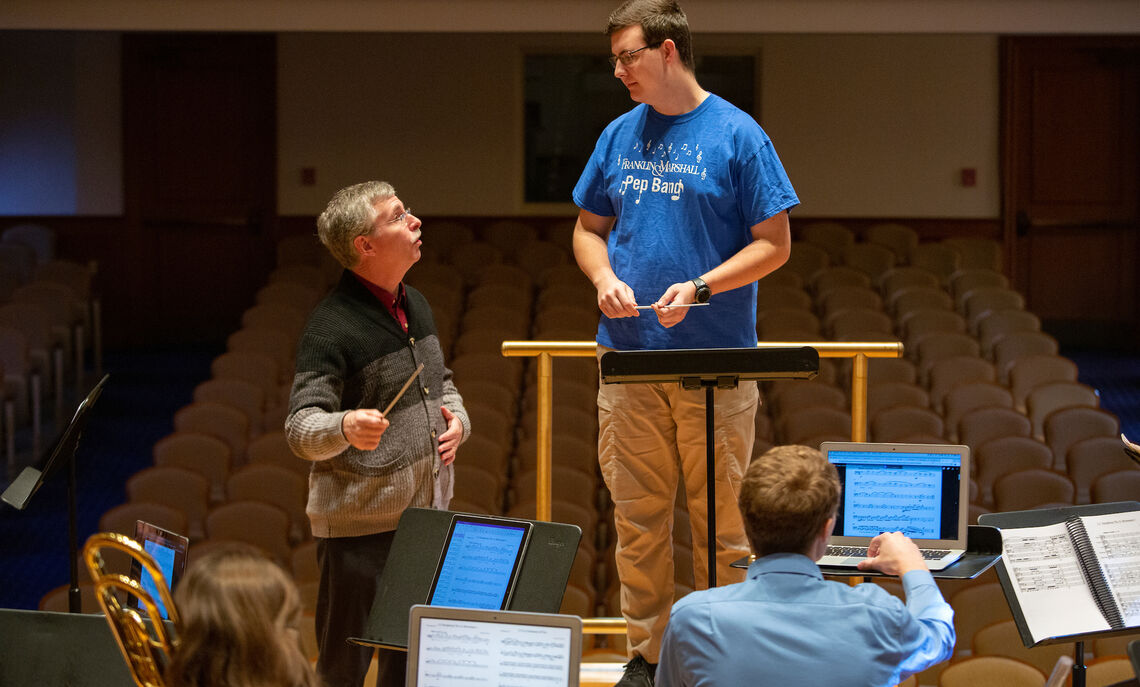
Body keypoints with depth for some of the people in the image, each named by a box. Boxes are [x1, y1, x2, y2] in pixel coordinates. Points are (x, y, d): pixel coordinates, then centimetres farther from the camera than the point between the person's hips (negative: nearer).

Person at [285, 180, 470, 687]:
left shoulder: (415, 305, 11)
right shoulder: (332, 326, -16)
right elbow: (300, 429, -18)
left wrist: (456, 418, 5)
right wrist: (346, 427, -39)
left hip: (424, 513, 8)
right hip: (358, 525, -7)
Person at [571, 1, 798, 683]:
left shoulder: (737, 134, -4)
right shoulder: (620, 135, 11)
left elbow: (774, 243, -4)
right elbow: (589, 228, 20)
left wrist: (698, 287, -16)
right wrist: (605, 279, -2)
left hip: (717, 359, -4)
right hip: (629, 357, 4)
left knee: (720, 516, 1)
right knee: (638, 515, 7)